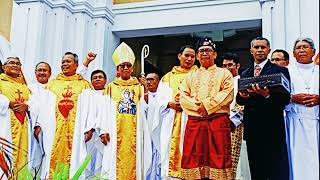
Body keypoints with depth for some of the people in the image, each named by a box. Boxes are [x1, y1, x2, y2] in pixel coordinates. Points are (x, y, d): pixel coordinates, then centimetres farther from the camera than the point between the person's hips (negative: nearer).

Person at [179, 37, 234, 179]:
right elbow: (183, 97, 8)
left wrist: (207, 105, -11)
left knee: (218, 157, -5)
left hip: (218, 121, -3)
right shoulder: (191, 75, 21)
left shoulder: (224, 73, 12)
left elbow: (227, 94, -4)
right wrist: (198, 106, -9)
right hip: (194, 122, 3)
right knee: (192, 157, 1)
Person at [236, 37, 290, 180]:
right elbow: (239, 100, 13)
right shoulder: (245, 74, 16)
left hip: (273, 128, -5)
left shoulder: (280, 71, 1)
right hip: (252, 128, 5)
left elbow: (286, 98, -9)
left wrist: (267, 95, -26)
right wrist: (243, 96, -10)